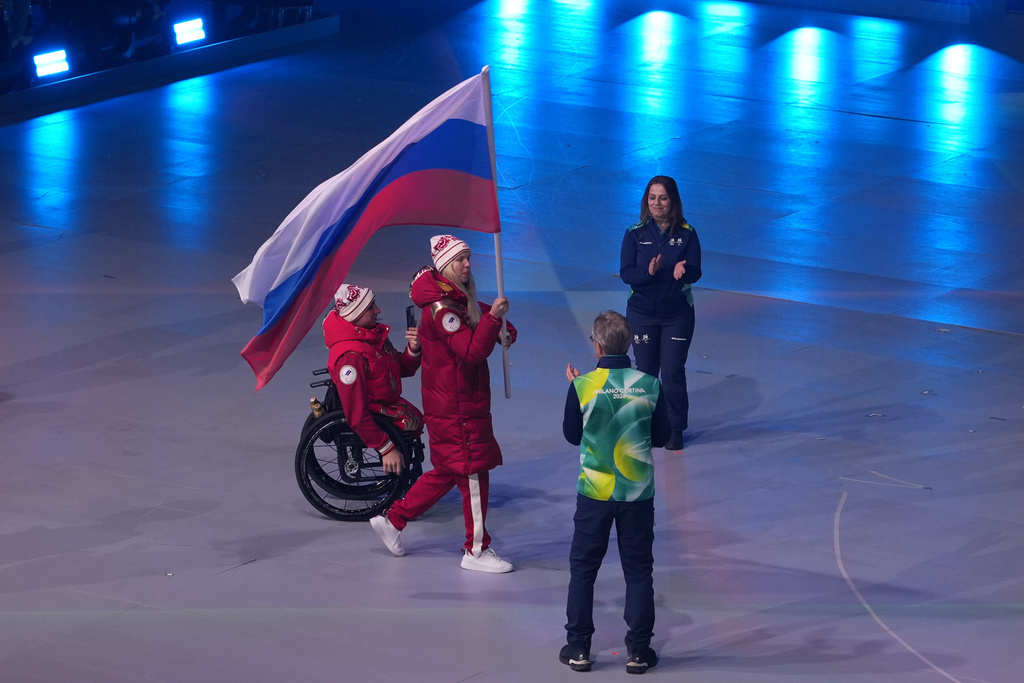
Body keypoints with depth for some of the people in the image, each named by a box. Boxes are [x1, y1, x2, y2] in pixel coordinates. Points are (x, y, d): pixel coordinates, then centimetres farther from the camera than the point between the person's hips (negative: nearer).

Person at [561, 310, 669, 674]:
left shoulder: (583, 386, -12)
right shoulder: (650, 385, -9)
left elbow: (571, 434, 2)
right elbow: (661, 436, 2)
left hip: (594, 492, -1)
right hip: (638, 493, 1)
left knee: (583, 569, 13)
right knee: (638, 571, 11)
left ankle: (578, 647, 15)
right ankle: (638, 650, 11)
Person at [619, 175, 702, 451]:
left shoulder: (687, 234, -5)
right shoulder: (635, 234, -4)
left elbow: (696, 272, -11)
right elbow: (626, 273, -10)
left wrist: (683, 271, -34)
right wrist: (648, 272, -30)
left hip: (678, 314, -1)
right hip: (642, 313, 1)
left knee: (673, 372, -2)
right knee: (645, 371, 9)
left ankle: (675, 430, 10)